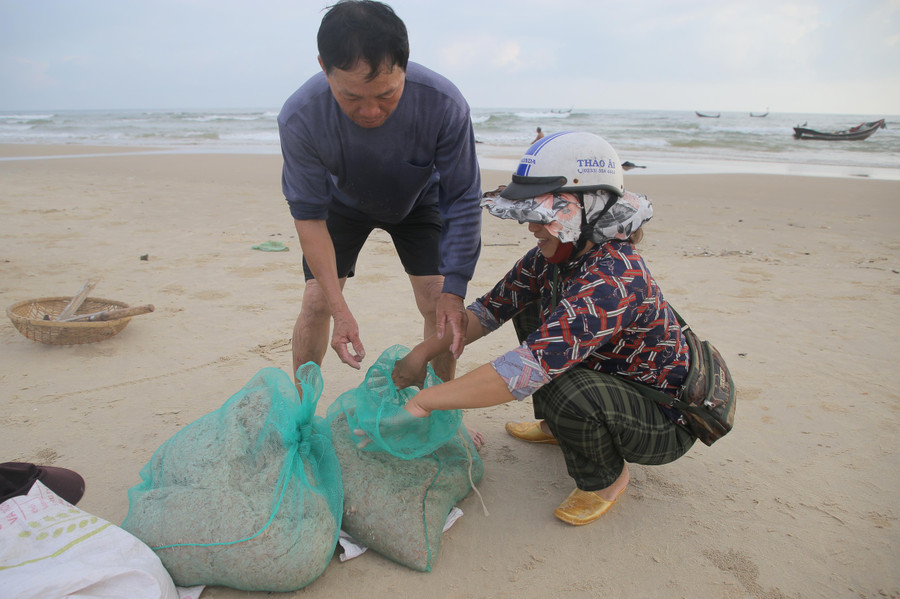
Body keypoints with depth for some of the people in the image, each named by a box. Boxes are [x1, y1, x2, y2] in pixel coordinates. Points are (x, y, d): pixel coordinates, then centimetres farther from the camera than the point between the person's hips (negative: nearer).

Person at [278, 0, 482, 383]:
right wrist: (339, 309, -31)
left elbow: (463, 201, -25)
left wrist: (454, 291, -29)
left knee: (439, 305, -9)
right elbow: (309, 215, -26)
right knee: (316, 302, -7)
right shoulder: (299, 118, -35)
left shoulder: (444, 104, -37)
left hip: (418, 201, 0)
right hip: (344, 203, 0)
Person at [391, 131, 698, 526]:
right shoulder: (553, 257, -8)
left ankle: (604, 478, -1)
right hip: (611, 381, 8)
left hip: (664, 424, -8)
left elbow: (528, 369, -43)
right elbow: (491, 308, -1)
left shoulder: (612, 279, -36)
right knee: (530, 309, 6)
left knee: (566, 390, -36)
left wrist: (425, 401, -38)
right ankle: (557, 427, 23)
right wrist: (423, 352, -10)